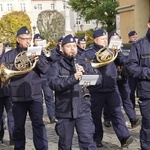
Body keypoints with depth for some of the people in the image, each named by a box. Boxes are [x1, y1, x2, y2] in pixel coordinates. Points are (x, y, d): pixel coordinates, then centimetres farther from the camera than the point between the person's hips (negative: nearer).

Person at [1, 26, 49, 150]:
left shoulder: (35, 52, 8)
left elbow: (45, 70, -2)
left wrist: (37, 59, -20)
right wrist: (15, 69, -15)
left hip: (35, 95, 0)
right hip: (18, 96, 0)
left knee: (38, 124, -5)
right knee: (18, 126, 9)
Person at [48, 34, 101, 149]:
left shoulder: (83, 64, 11)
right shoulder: (56, 66, 2)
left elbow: (98, 78, 2)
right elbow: (53, 84, -15)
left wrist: (85, 74, -17)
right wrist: (73, 78, -29)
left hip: (83, 111, 1)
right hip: (64, 112, -1)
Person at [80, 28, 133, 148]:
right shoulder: (88, 53, 2)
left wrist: (118, 52, -8)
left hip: (112, 89, 2)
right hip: (96, 90, -2)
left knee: (117, 112, -7)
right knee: (96, 115, 6)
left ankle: (124, 137, -13)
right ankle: (97, 139, 17)